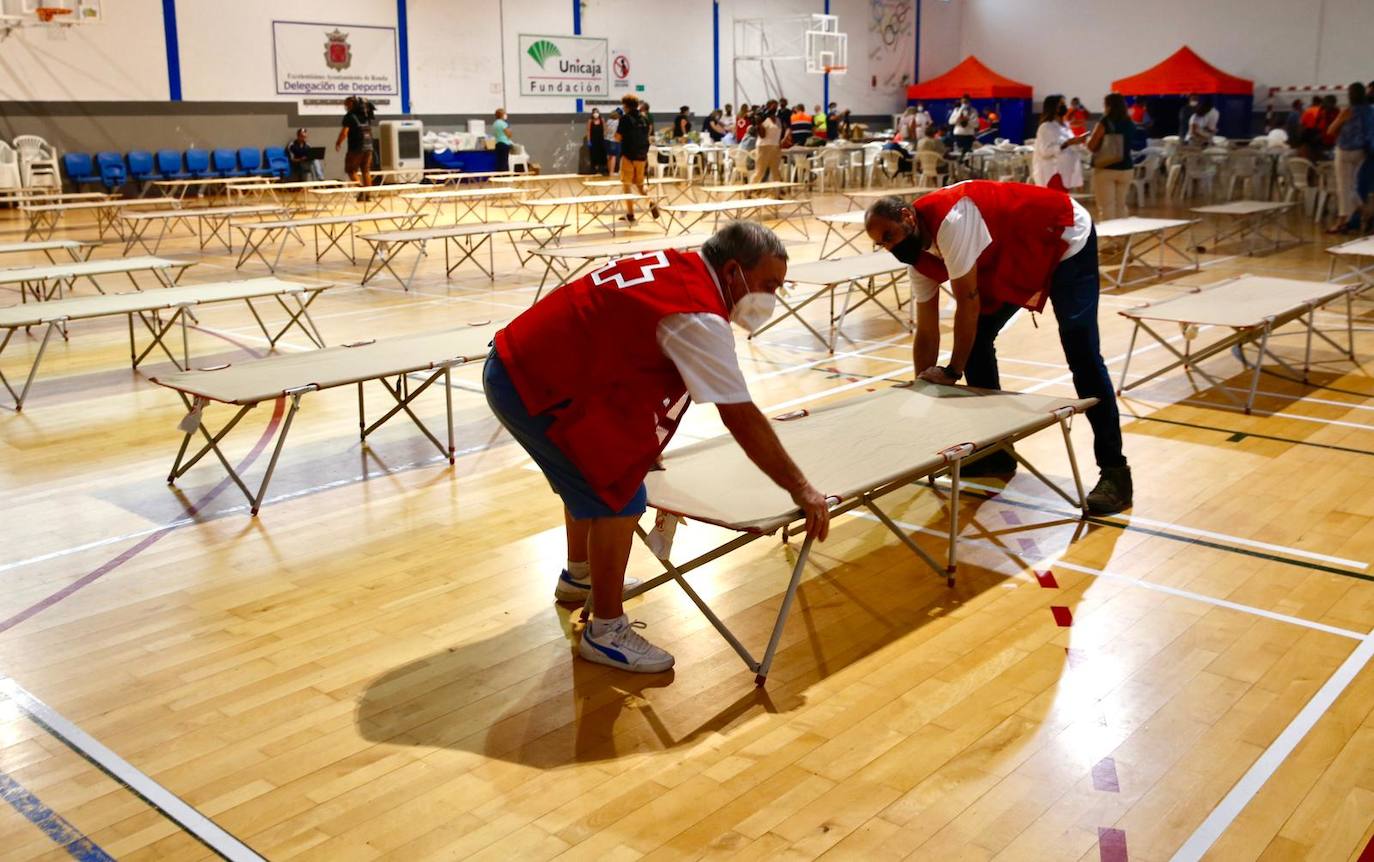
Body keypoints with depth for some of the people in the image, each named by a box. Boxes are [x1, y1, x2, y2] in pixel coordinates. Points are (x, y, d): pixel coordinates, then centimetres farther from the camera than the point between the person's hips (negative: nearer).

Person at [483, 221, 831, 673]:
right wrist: (801, 489, -16)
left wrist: (643, 444, 16)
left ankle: (579, 575, 49)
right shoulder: (698, 315, -22)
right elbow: (741, 417, -23)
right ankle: (607, 632, 5)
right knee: (619, 496, -8)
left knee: (591, 477, 27)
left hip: (515, 359, 10)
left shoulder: (674, 265, 4)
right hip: (533, 389, -10)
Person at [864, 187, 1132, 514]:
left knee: (1081, 354, -17)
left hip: (1066, 238, -8)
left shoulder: (948, 218, -33)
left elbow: (968, 302, -29)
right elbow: (926, 333, -1)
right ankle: (996, 452, 13)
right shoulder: (920, 258, -7)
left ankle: (1114, 471, -11)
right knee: (975, 337, 3)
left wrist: (952, 371, -21)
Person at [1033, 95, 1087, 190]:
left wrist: (1076, 141, 11)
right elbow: (1045, 151, -22)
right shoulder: (1046, 127, -10)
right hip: (1053, 174, -9)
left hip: (1064, 173, 9)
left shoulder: (1065, 127, 18)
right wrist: (1067, 143, -24)